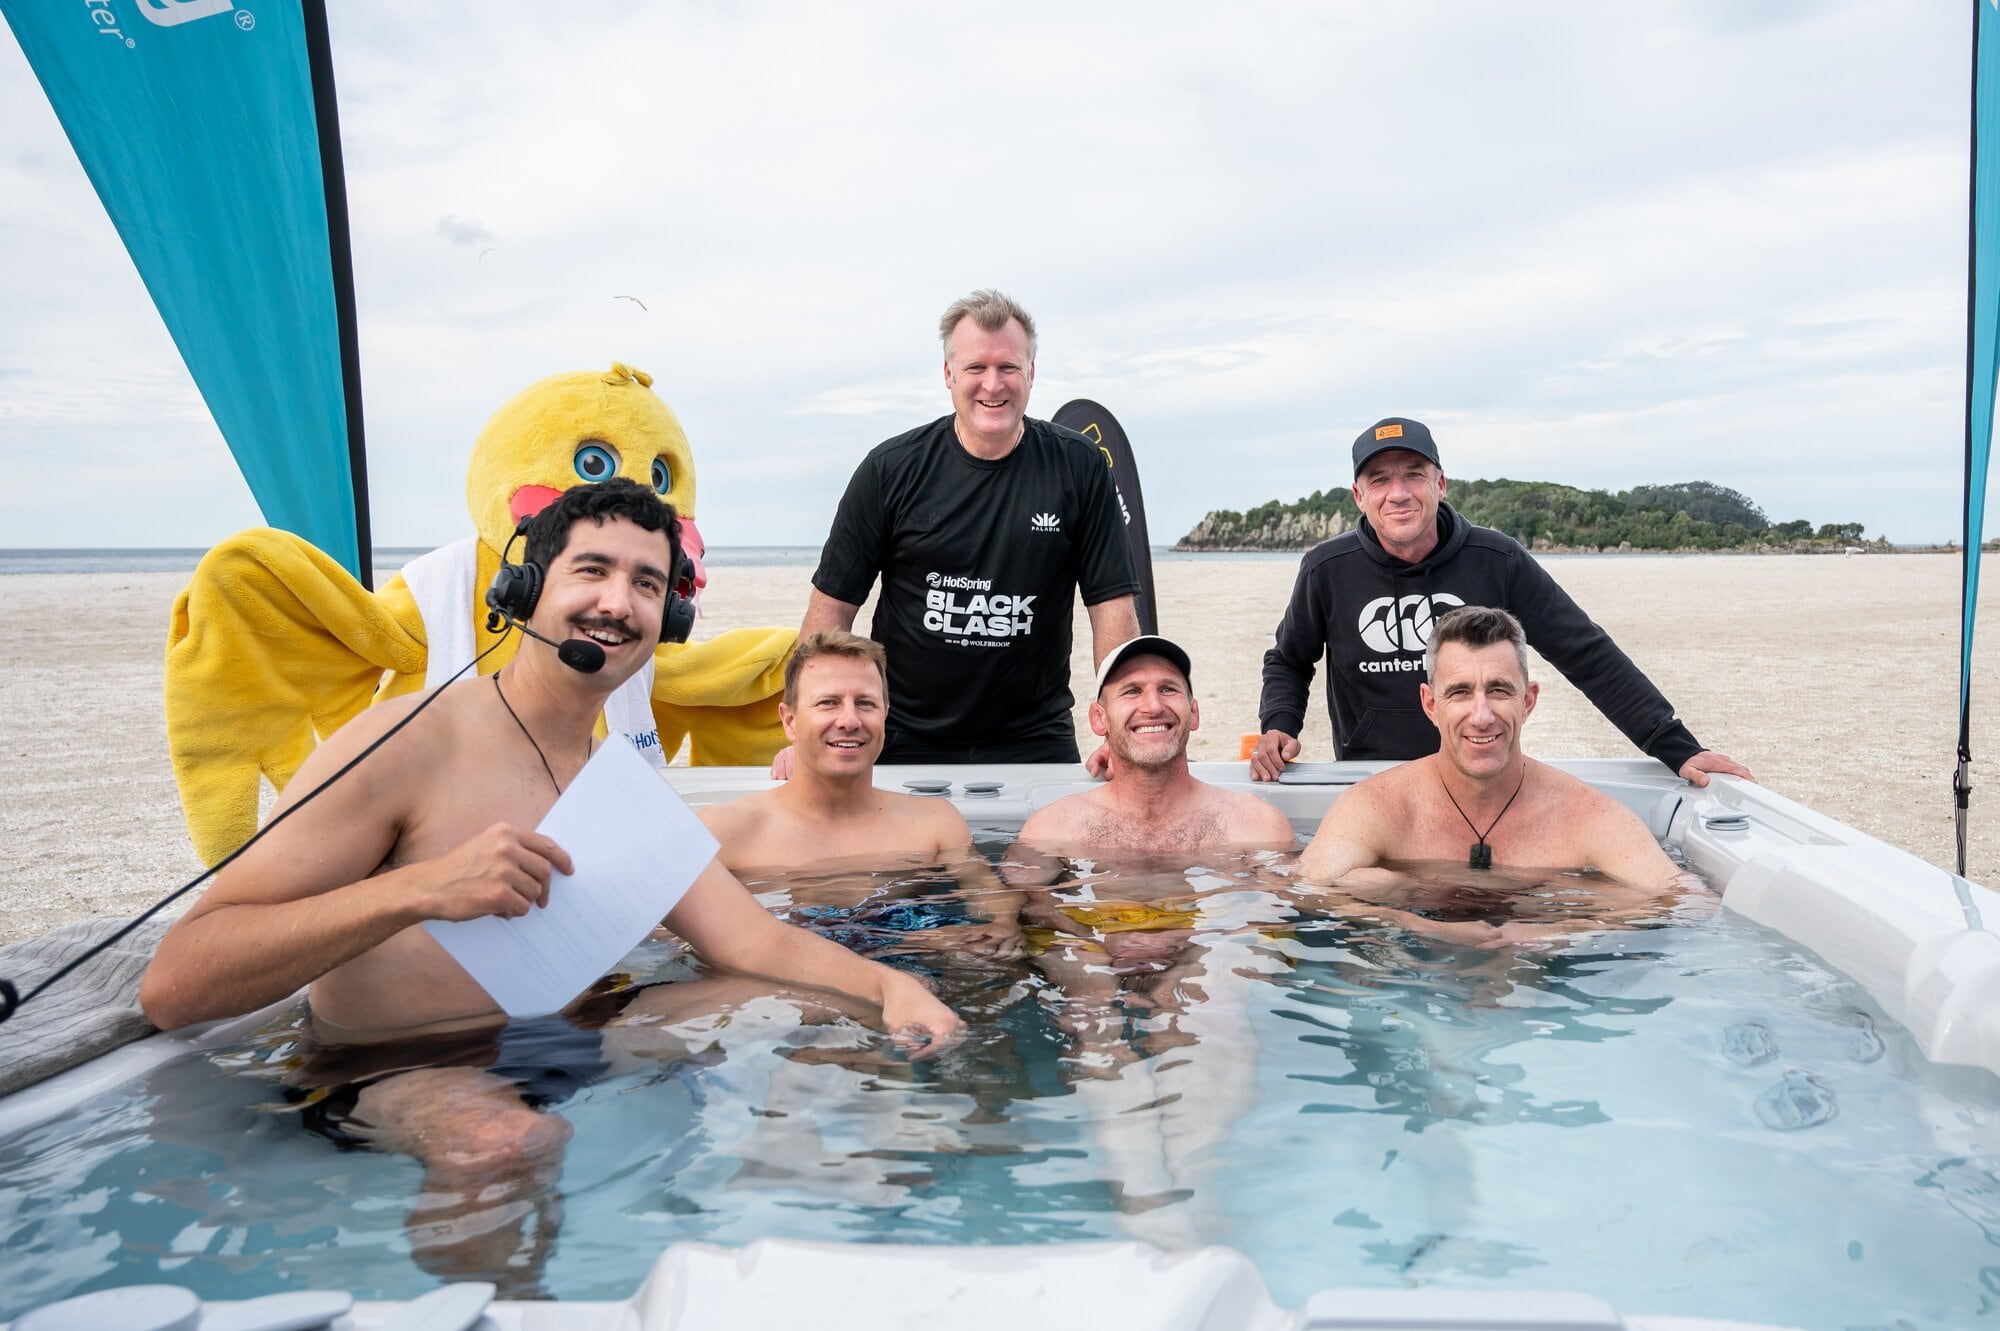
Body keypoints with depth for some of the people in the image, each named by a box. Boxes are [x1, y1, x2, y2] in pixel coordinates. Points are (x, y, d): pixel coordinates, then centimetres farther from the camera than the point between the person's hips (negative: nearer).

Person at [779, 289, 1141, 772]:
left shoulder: (1079, 469, -2)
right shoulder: (891, 469, -3)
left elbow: (1114, 606, -3)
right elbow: (833, 605, -1)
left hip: (1035, 744, 1)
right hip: (906, 745, 0)